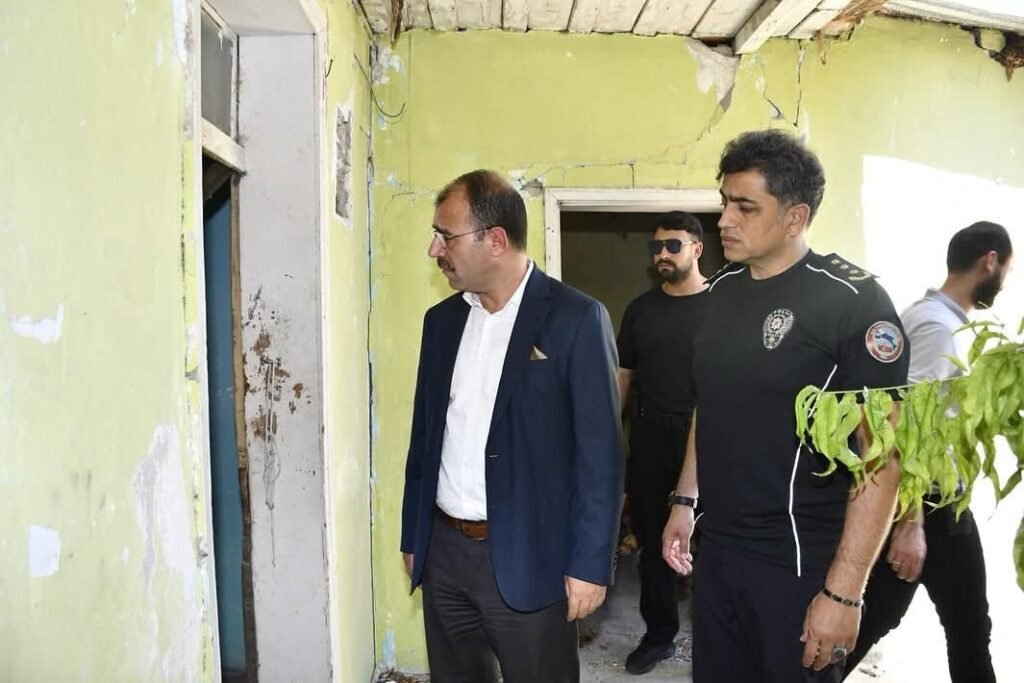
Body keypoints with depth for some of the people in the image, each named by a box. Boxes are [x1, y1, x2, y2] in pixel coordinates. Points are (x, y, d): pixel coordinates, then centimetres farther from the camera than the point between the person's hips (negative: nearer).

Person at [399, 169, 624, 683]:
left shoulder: (576, 318, -10)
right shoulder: (441, 319, 7)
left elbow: (600, 452, -11)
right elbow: (424, 434, 12)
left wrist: (589, 564, -12)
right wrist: (412, 537, 13)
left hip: (527, 557, -5)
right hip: (443, 550, 5)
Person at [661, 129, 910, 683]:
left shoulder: (852, 301, -14)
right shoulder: (721, 290, 5)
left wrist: (843, 590, -18)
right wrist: (683, 501, 12)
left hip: (800, 563, -5)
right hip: (716, 549, 6)